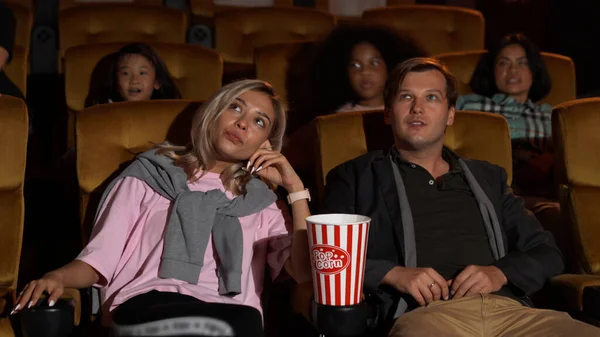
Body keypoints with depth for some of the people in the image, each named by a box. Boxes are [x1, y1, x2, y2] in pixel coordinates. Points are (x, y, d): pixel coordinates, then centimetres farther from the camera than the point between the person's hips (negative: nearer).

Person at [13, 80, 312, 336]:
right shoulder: (149, 177, 21)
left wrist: (294, 186, 16)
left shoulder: (260, 201, 26)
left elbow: (304, 271, 11)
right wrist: (57, 277, -10)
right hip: (149, 304, -1)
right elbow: (97, 260, 13)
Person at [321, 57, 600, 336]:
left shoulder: (487, 177, 26)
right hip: (425, 313, -3)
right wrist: (391, 273, -11)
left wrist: (500, 273, -1)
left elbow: (546, 251, 21)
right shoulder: (355, 177, 16)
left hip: (509, 309, 4)